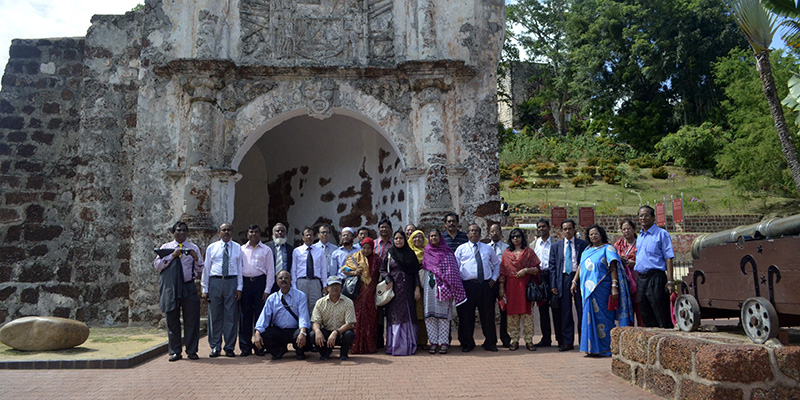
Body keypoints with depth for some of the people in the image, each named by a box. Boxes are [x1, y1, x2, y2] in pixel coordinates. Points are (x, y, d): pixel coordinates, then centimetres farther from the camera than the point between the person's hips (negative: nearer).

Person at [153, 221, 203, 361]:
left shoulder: (193, 248, 13)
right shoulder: (165, 247, 11)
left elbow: (200, 269, 11)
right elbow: (157, 265, 0)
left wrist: (196, 258, -9)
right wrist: (172, 256, -10)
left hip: (189, 287, 0)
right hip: (170, 288, 0)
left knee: (191, 319, -2)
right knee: (172, 320, 4)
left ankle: (191, 351, 7)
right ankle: (175, 352, 13)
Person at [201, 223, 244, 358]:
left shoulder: (237, 248, 9)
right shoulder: (211, 248, 9)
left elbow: (240, 268, 8)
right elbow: (206, 268, 9)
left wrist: (239, 288, 1)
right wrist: (205, 289, 3)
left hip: (231, 282, 0)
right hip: (215, 282, 0)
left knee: (231, 315, 2)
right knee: (215, 316, 3)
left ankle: (230, 348, 11)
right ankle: (215, 347, 14)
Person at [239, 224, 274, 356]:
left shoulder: (266, 250, 8)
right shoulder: (241, 249, 12)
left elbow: (270, 271, 4)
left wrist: (267, 290, -4)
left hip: (260, 282, -2)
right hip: (244, 282, 2)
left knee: (260, 315, -1)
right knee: (245, 315, 4)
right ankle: (245, 347, 12)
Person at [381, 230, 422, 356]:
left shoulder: (411, 254, 10)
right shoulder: (389, 253, 8)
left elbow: (416, 272, 8)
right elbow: (382, 270, 6)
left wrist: (417, 288, 0)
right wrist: (388, 280, -9)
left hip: (407, 289, 1)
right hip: (394, 289, -1)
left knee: (408, 315, 0)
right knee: (395, 316, -4)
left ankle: (408, 345, 4)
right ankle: (395, 346, -1)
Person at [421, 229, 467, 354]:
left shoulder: (447, 252, 7)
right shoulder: (426, 251, 15)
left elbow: (452, 270, 2)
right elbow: (423, 267, 18)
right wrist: (421, 285, 7)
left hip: (443, 285, -3)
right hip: (429, 284, 3)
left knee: (443, 313, -5)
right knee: (430, 313, 0)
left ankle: (444, 342, 0)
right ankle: (433, 342, 6)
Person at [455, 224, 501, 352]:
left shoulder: (487, 248, 15)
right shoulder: (461, 249, 9)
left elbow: (497, 263, 25)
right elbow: (455, 266, 7)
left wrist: (494, 278, 12)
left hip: (486, 284, 2)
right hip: (467, 285, -1)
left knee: (488, 314, 4)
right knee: (466, 315, 2)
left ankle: (490, 343, 16)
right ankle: (467, 343, 15)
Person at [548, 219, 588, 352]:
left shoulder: (583, 244, 6)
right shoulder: (556, 246, 12)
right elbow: (552, 266, 9)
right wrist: (553, 285, 1)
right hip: (563, 279, 2)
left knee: (582, 310, 1)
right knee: (565, 313, 3)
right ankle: (567, 342, 10)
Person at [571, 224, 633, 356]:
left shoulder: (608, 249, -1)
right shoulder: (587, 250, 18)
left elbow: (613, 268, -8)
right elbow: (580, 267, 22)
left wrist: (614, 286, -17)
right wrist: (574, 282, 18)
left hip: (601, 289, -6)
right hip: (587, 289, 6)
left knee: (601, 316, -4)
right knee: (590, 316, 6)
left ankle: (604, 348, 4)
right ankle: (592, 347, 12)